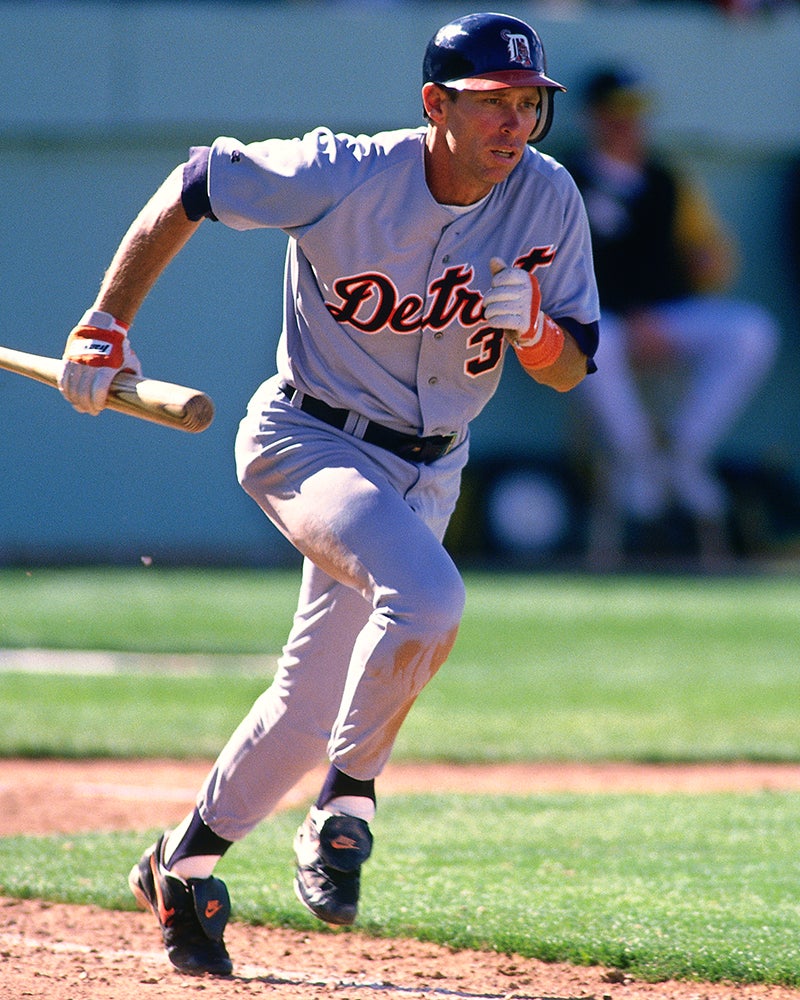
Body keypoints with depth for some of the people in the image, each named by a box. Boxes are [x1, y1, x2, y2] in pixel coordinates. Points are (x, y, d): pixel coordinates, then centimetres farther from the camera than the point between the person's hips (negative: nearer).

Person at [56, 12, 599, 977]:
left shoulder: (549, 200, -9)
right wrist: (104, 327, -10)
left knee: (312, 705, 10)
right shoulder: (342, 177, -21)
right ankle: (345, 808, -13)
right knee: (427, 593, -32)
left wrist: (531, 323, -27)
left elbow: (569, 372, -4)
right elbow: (190, 188, -9)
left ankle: (185, 861, 31)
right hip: (310, 442, -5)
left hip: (427, 470, 5)